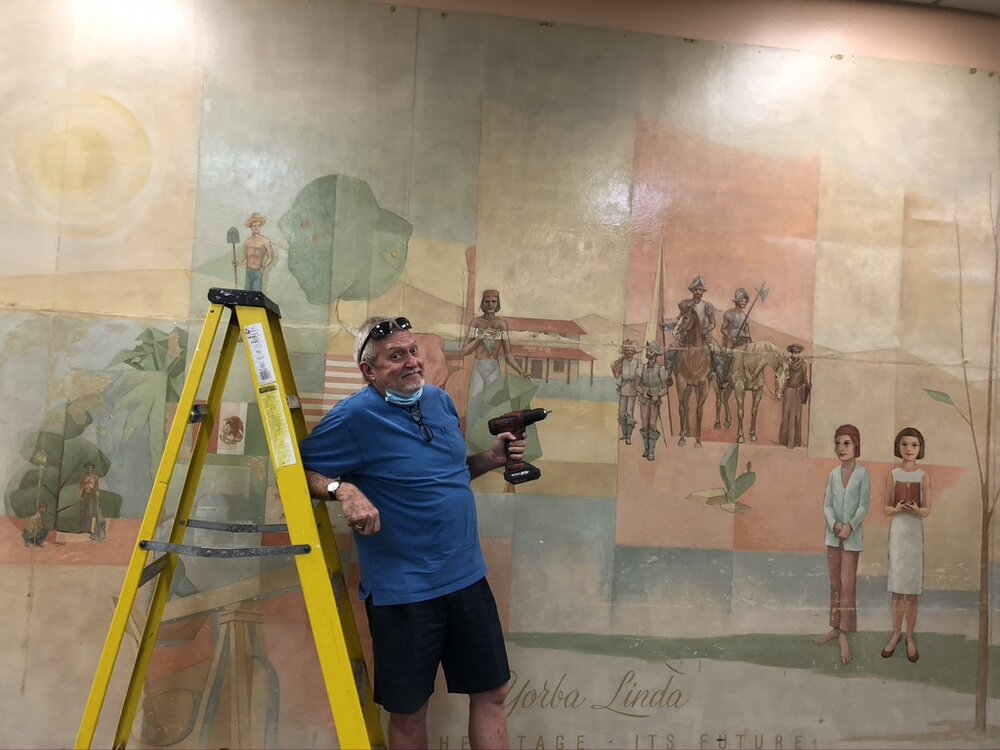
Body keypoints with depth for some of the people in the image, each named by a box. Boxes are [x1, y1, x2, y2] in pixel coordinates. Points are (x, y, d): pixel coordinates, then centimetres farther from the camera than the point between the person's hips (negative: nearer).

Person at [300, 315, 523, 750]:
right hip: (403, 592, -6)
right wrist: (344, 489, -27)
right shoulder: (355, 418, -14)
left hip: (467, 578, 6)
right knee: (409, 711, 10)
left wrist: (492, 459, 3)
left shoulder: (440, 401, 7)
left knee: (491, 692, 16)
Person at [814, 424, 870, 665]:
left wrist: (849, 526, -20)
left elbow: (865, 505, -10)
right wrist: (835, 525, -13)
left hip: (852, 536, -5)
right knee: (835, 584, 11)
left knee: (847, 584, -6)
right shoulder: (834, 474, 6)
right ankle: (836, 628, 21)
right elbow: (827, 505, 4)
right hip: (833, 534, 5)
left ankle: (844, 635, -3)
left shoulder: (862, 473, -6)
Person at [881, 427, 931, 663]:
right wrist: (896, 509, -18)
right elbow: (886, 508, 4)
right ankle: (896, 634, 19)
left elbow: (927, 510, 0)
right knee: (897, 590, 6)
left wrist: (916, 510, -22)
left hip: (915, 533, -1)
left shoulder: (923, 476, -1)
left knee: (912, 590, 3)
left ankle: (910, 638, 14)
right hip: (897, 531, 1)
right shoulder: (894, 474, 1)